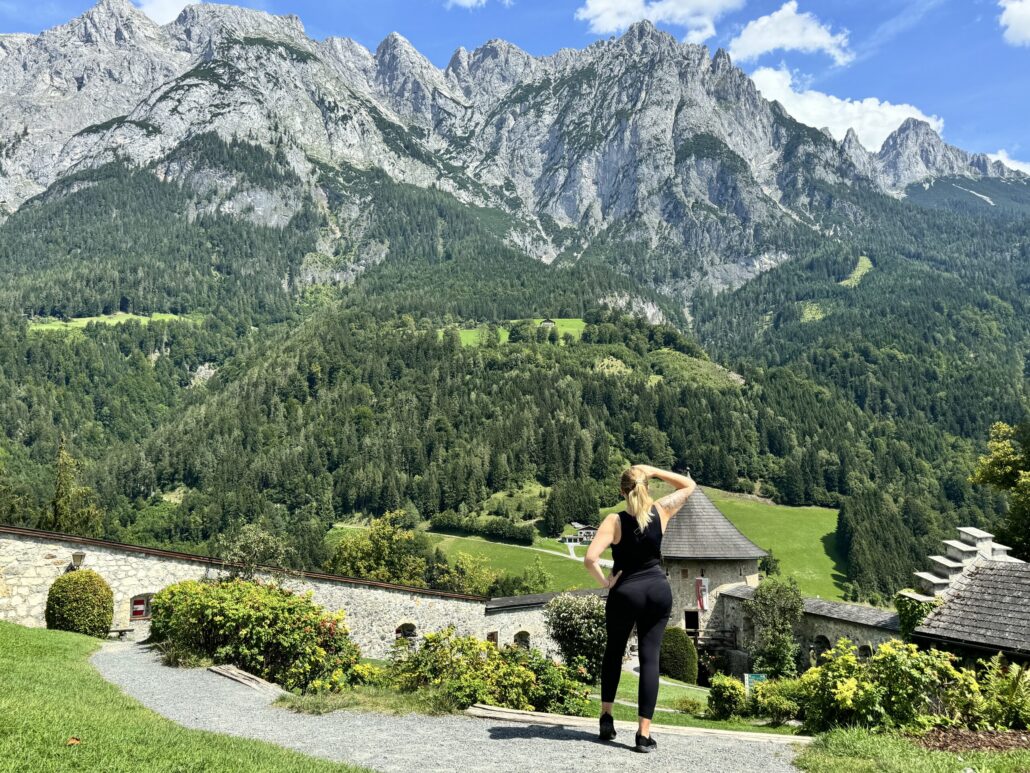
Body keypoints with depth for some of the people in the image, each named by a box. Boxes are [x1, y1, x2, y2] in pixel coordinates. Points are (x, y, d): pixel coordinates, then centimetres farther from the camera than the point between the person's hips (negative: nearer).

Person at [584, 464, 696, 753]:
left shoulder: (614, 521, -14)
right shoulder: (660, 511, -6)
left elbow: (590, 559, -25)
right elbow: (689, 485, 12)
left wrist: (605, 582, -9)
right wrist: (654, 471, 2)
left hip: (625, 592, -2)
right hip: (659, 591, 2)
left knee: (614, 650, 21)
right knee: (650, 657, 3)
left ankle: (607, 716, 22)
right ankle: (644, 733, 2)